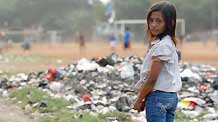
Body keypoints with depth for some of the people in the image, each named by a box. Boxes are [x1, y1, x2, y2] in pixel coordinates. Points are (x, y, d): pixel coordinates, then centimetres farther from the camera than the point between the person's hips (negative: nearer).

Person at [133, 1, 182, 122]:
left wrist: (139, 100, -6)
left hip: (158, 97, -10)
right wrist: (144, 98, 12)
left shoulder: (162, 45, -17)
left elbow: (152, 78, -17)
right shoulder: (168, 43, 12)